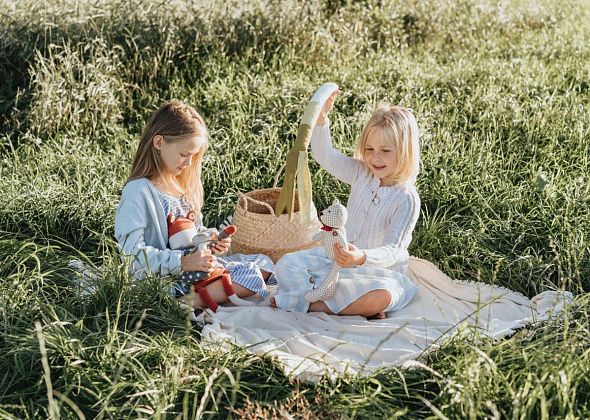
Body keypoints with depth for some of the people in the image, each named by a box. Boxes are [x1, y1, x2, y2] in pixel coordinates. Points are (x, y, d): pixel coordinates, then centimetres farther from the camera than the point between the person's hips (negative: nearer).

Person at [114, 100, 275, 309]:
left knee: (263, 264, 4)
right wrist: (183, 262, -27)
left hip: (196, 263, 10)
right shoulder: (138, 191, -17)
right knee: (249, 276, -17)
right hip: (168, 277, -10)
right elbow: (133, 251, -23)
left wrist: (210, 238, 2)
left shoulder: (183, 183, 12)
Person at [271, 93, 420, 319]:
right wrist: (321, 116, -24)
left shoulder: (407, 200, -19)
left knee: (383, 296, -39)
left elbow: (391, 251, -26)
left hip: (379, 269, -5)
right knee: (287, 265, -8)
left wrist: (362, 258, -47)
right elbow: (324, 156, -8)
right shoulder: (362, 174, -2)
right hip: (340, 256, 6)